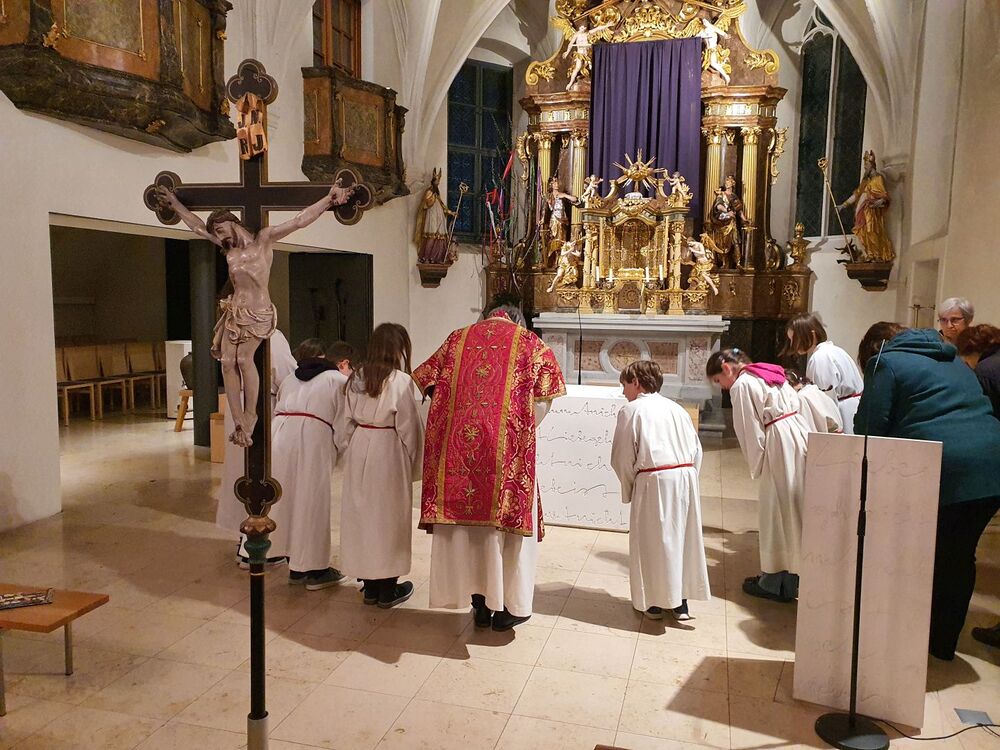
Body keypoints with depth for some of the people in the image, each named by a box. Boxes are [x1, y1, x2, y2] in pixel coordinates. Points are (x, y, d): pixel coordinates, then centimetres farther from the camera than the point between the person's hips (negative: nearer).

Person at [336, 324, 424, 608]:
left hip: (358, 449, 5)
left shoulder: (356, 379, 4)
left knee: (361, 512, 13)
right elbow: (408, 427, -10)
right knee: (388, 516, 6)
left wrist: (349, 451, 17)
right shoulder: (400, 381, -13)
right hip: (388, 453, -5)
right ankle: (387, 589, 17)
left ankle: (370, 586, 24)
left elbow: (345, 423, 7)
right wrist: (413, 462, 3)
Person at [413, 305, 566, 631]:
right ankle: (506, 607, 17)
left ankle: (480, 603, 22)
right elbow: (544, 399, 4)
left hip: (459, 445, 3)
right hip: (508, 450, -2)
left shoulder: (458, 338, 15)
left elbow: (428, 382, 12)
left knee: (467, 520, 12)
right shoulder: (530, 342, 8)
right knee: (509, 520, 9)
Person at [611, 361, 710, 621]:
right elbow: (697, 450, 12)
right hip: (686, 476, 5)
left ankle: (654, 602, 17)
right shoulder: (676, 408, 14)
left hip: (653, 482, -5)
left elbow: (623, 458, -3)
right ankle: (680, 601, 24)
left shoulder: (632, 410, -2)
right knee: (681, 536, 14)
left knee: (652, 541, 7)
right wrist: (687, 478, 17)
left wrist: (628, 489, 9)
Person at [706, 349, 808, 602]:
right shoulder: (771, 375, 17)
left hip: (779, 446, -9)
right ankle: (792, 576, 26)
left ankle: (775, 582, 13)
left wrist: (757, 467, 0)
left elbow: (750, 432, -10)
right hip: (800, 436, 9)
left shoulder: (742, 385, -8)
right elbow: (796, 405, 16)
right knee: (794, 507, 15)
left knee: (775, 511, 2)